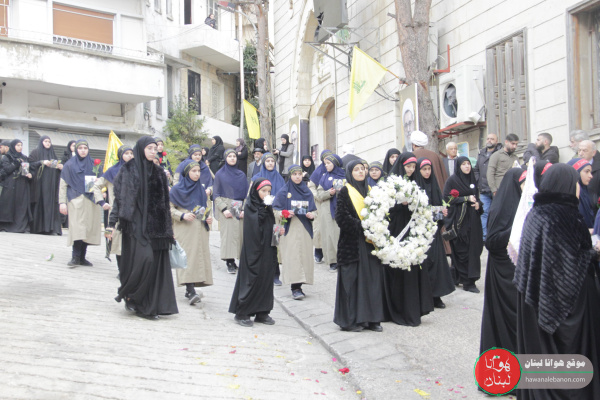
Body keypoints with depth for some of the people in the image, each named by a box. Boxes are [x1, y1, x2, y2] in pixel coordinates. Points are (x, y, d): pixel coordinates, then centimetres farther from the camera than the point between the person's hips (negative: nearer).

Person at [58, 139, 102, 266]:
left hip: (90, 202, 4)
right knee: (77, 228, -14)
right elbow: (63, 184, 3)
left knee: (87, 229, 1)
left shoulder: (93, 164, 15)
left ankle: (82, 257, 6)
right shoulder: (70, 165, 6)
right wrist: (62, 202, -5)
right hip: (75, 200, -3)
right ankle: (76, 257, -11)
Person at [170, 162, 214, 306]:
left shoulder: (201, 189, 16)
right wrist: (182, 215, -17)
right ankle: (191, 292, -22)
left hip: (200, 230, 5)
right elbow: (170, 208, -3)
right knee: (187, 256, -14)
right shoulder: (177, 189, 1)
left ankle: (190, 289, 8)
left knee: (199, 255, 0)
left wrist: (209, 217, 6)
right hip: (184, 229, -5)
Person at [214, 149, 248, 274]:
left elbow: (246, 193, 12)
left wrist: (245, 209, -2)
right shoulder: (220, 174, 5)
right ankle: (230, 262, -7)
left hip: (240, 210, 3)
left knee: (240, 233, -3)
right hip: (226, 209, -3)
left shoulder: (241, 175, 14)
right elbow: (216, 194, 0)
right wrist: (224, 209, -11)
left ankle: (234, 260, 4)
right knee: (228, 233, -9)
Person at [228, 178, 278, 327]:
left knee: (266, 278, 7)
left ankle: (262, 312, 15)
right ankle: (242, 313, 4)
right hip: (253, 249, -7)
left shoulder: (268, 207, 14)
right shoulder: (250, 206, -7)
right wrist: (263, 208, -20)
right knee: (251, 279, -5)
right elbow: (253, 226, -19)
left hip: (267, 250, 7)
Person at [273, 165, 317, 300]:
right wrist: (284, 214, -18)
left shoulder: (307, 192, 15)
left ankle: (299, 285, 8)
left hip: (305, 229, 4)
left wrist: (312, 215, -3)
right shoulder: (284, 191, 4)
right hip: (290, 229, -4)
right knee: (292, 256, -11)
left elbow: (314, 210, 19)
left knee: (304, 256, 0)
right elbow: (275, 210, 1)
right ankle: (295, 288, -13)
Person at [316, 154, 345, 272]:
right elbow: (319, 194, 9)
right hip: (328, 210, 2)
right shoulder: (325, 177, 14)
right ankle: (332, 261, 3)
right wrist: (329, 193, -9)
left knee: (341, 233, -6)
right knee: (330, 234, -2)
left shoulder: (345, 176, 7)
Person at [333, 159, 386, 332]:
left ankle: (372, 318, 11)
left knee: (373, 279, 4)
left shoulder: (369, 190, 16)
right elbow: (341, 217, -11)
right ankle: (351, 319, 5)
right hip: (352, 244, -5)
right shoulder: (345, 191, -3)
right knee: (352, 280, -2)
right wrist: (361, 227, -16)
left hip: (370, 242, 6)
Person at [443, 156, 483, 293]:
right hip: (458, 219, -6)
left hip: (472, 219, 6)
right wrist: (466, 199, -14)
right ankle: (467, 281, 2)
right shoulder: (452, 180, -4)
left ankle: (470, 279, 12)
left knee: (473, 249, 3)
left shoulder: (472, 180, 14)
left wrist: (477, 203, 2)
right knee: (461, 250, -4)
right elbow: (447, 198, -10)